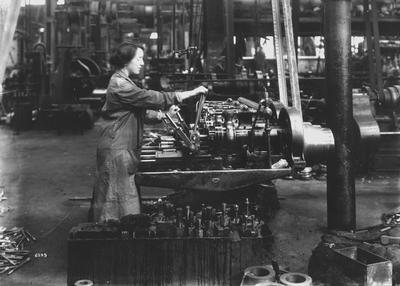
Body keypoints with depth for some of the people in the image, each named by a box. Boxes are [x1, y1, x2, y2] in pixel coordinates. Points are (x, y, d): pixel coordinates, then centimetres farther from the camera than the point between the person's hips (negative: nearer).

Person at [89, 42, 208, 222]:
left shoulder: (123, 82, 16)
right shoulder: (119, 84, -18)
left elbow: (140, 110, 18)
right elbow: (152, 98, -24)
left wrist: (163, 115, 5)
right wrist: (191, 93, -22)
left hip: (124, 146, 10)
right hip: (117, 148, -10)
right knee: (119, 198, -2)